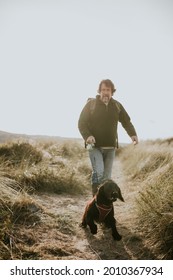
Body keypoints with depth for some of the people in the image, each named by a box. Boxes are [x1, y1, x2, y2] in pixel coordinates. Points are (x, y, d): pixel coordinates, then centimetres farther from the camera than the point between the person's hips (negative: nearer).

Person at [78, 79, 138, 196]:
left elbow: (126, 122, 11)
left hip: (110, 147, 3)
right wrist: (87, 136, -21)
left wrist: (133, 134, -8)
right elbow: (81, 123, -2)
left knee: (107, 177, 7)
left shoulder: (117, 105, 6)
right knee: (98, 172, -19)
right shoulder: (91, 103, -2)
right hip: (95, 146, -3)